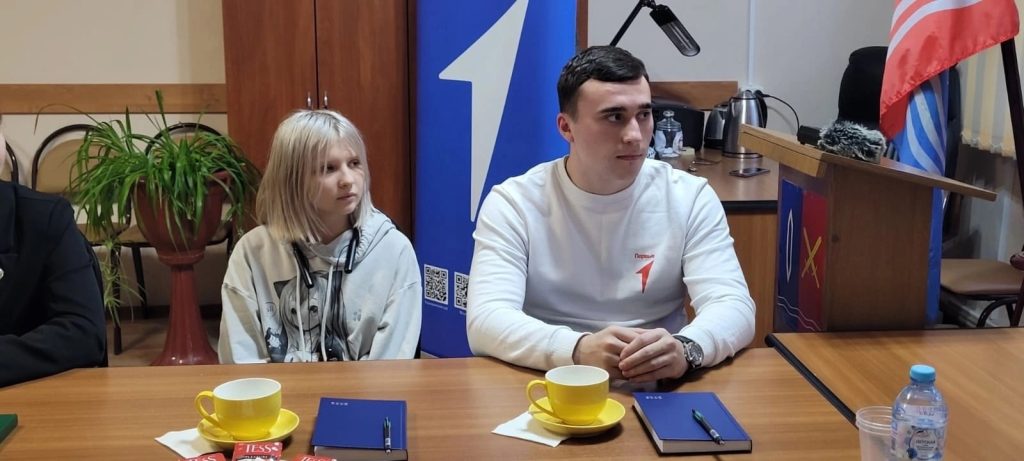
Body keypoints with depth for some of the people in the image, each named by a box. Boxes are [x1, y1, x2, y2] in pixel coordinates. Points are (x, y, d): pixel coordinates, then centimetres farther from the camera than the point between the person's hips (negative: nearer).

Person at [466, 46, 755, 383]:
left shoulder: (691, 198, 0)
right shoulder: (512, 203, -5)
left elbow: (734, 306, -9)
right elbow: (485, 321, -16)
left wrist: (685, 349, -31)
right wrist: (578, 350, -34)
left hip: (662, 389, 2)